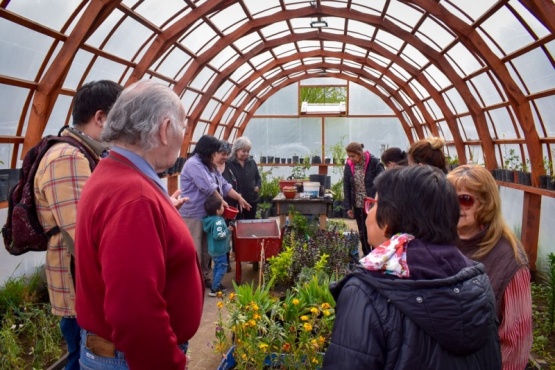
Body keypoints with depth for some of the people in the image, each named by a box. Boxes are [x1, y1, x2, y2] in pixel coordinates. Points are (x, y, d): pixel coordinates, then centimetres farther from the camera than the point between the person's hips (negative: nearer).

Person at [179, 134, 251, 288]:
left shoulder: (210, 166, 15)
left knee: (206, 249, 16)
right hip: (193, 215, -10)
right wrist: (222, 202, -10)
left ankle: (205, 277, 28)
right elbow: (208, 188, -22)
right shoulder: (194, 164, -17)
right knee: (194, 251, -3)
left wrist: (239, 198, 11)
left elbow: (224, 185, 17)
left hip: (207, 214, 10)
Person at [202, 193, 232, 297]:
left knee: (217, 267, 21)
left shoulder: (210, 218, 4)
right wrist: (228, 230, -18)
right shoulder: (218, 221, -26)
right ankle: (214, 289, 1)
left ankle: (217, 285, 32)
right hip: (219, 250, -10)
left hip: (214, 249, 10)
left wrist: (226, 230, 7)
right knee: (222, 268, -1)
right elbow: (218, 235, -31)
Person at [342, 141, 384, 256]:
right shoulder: (349, 165, -1)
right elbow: (346, 187, 3)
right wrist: (348, 207, -1)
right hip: (358, 205, 4)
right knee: (362, 233, 13)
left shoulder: (374, 162, -12)